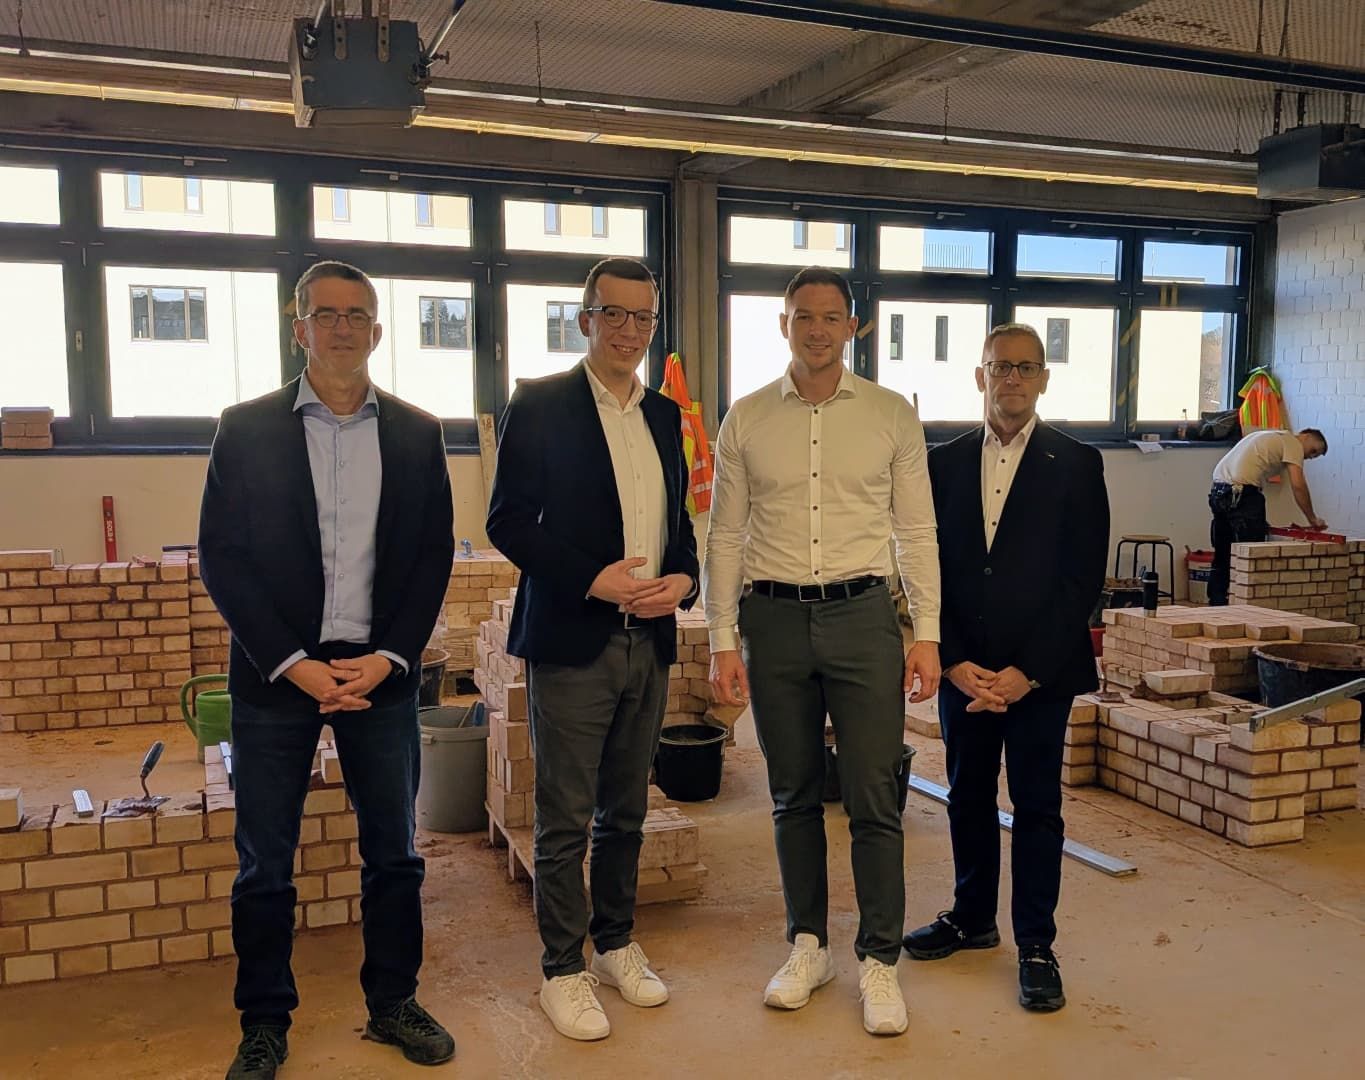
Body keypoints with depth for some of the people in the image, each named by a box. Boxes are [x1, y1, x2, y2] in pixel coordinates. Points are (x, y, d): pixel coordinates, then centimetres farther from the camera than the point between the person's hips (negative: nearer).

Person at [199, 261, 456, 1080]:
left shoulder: (416, 433, 5)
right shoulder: (247, 428, 0)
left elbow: (433, 555, 4)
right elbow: (222, 556, -3)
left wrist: (387, 658, -8)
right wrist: (293, 664, -11)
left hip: (381, 671, 2)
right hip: (277, 673, -1)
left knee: (394, 855, 10)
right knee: (265, 866, 7)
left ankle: (393, 1003, 28)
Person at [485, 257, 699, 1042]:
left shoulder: (665, 415, 12)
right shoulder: (541, 404, -4)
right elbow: (509, 521, -9)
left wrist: (684, 580, -3)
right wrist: (594, 578, -18)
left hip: (650, 641, 5)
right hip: (573, 642, -5)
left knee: (626, 811, 16)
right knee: (566, 819, 4)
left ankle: (617, 945, 32)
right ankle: (564, 970, 19)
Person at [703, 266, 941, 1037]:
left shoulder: (892, 414, 2)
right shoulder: (746, 420, 4)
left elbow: (917, 531, 4)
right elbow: (724, 537, 5)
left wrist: (927, 634, -1)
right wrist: (723, 641, 0)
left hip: (863, 614, -1)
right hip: (774, 619, 1)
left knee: (875, 800, 2)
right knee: (795, 797, 13)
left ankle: (880, 962, 17)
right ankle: (809, 946, 29)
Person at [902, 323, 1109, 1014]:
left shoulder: (1077, 465, -2)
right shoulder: (944, 464, 5)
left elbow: (1083, 580, -7)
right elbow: (930, 569, 3)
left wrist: (1027, 671, -13)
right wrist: (954, 662, -7)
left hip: (1040, 672, -3)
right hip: (962, 669, 3)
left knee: (1036, 805, 6)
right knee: (968, 797, 14)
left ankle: (1036, 945, 20)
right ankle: (973, 918, 32)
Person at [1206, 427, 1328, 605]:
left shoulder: (1272, 438, 30)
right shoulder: (1293, 443, 4)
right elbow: (1298, 485, -8)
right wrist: (1313, 519, 1)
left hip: (1218, 490, 9)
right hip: (1242, 493, -9)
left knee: (1222, 557, 14)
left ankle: (1217, 606, 18)